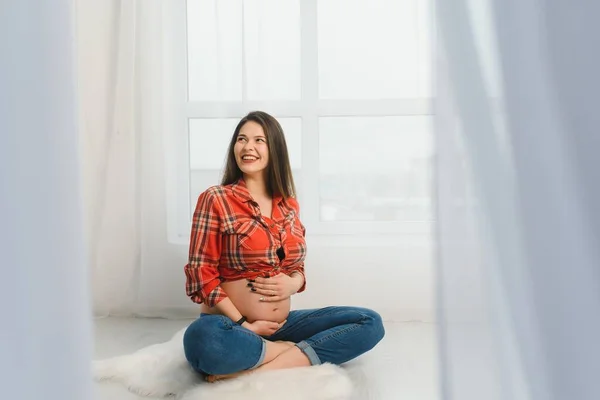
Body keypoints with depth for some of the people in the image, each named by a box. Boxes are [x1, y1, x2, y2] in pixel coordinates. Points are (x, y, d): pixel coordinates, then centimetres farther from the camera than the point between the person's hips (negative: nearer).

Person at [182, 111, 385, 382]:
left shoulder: (289, 205, 10)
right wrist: (244, 326, -15)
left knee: (370, 323, -11)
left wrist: (292, 284, -7)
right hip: (233, 326, -5)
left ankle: (260, 372, -21)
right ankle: (294, 353, -14)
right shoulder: (216, 199, -5)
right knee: (202, 339, -40)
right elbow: (203, 274, -7)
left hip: (282, 326, 6)